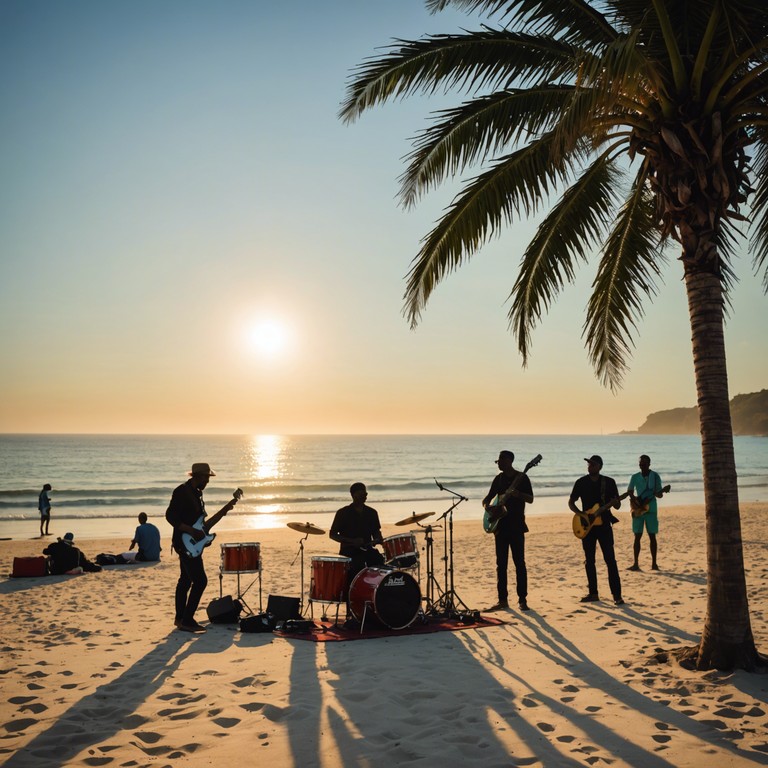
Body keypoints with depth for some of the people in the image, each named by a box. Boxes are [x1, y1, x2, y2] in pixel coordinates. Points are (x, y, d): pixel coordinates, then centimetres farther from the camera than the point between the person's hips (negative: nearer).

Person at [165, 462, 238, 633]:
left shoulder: (196, 493, 15)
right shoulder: (181, 491, -14)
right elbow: (170, 516, -20)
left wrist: (224, 510, 11)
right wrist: (192, 531, -23)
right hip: (185, 543, -10)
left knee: (186, 580, 15)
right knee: (200, 580, -12)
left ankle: (180, 618, 24)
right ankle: (186, 620, -7)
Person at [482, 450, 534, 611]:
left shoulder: (522, 477, -3)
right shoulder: (499, 479, 12)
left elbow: (530, 499, -8)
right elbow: (488, 497, 17)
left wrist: (518, 494, -27)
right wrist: (486, 505, -6)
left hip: (516, 526, -5)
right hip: (500, 525, 5)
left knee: (519, 563, -3)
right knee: (501, 564, 6)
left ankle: (522, 600, 3)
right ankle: (503, 600, 12)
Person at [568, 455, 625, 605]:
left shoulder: (609, 482, -1)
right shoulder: (581, 482, 3)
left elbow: (618, 505, 3)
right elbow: (571, 502, 9)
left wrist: (614, 502, -20)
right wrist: (580, 513, -9)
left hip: (604, 525, -2)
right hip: (587, 526, 2)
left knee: (610, 560, -7)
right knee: (589, 561, 7)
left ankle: (617, 595, -4)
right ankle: (593, 593, 17)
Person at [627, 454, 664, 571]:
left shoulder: (655, 476, -1)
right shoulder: (635, 477, 4)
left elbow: (659, 494, 0)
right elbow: (630, 492, 8)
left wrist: (655, 494, -22)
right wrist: (635, 499, -11)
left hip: (651, 509, -1)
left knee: (652, 536, 3)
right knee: (637, 536, 0)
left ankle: (654, 563, 11)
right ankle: (636, 563, 1)